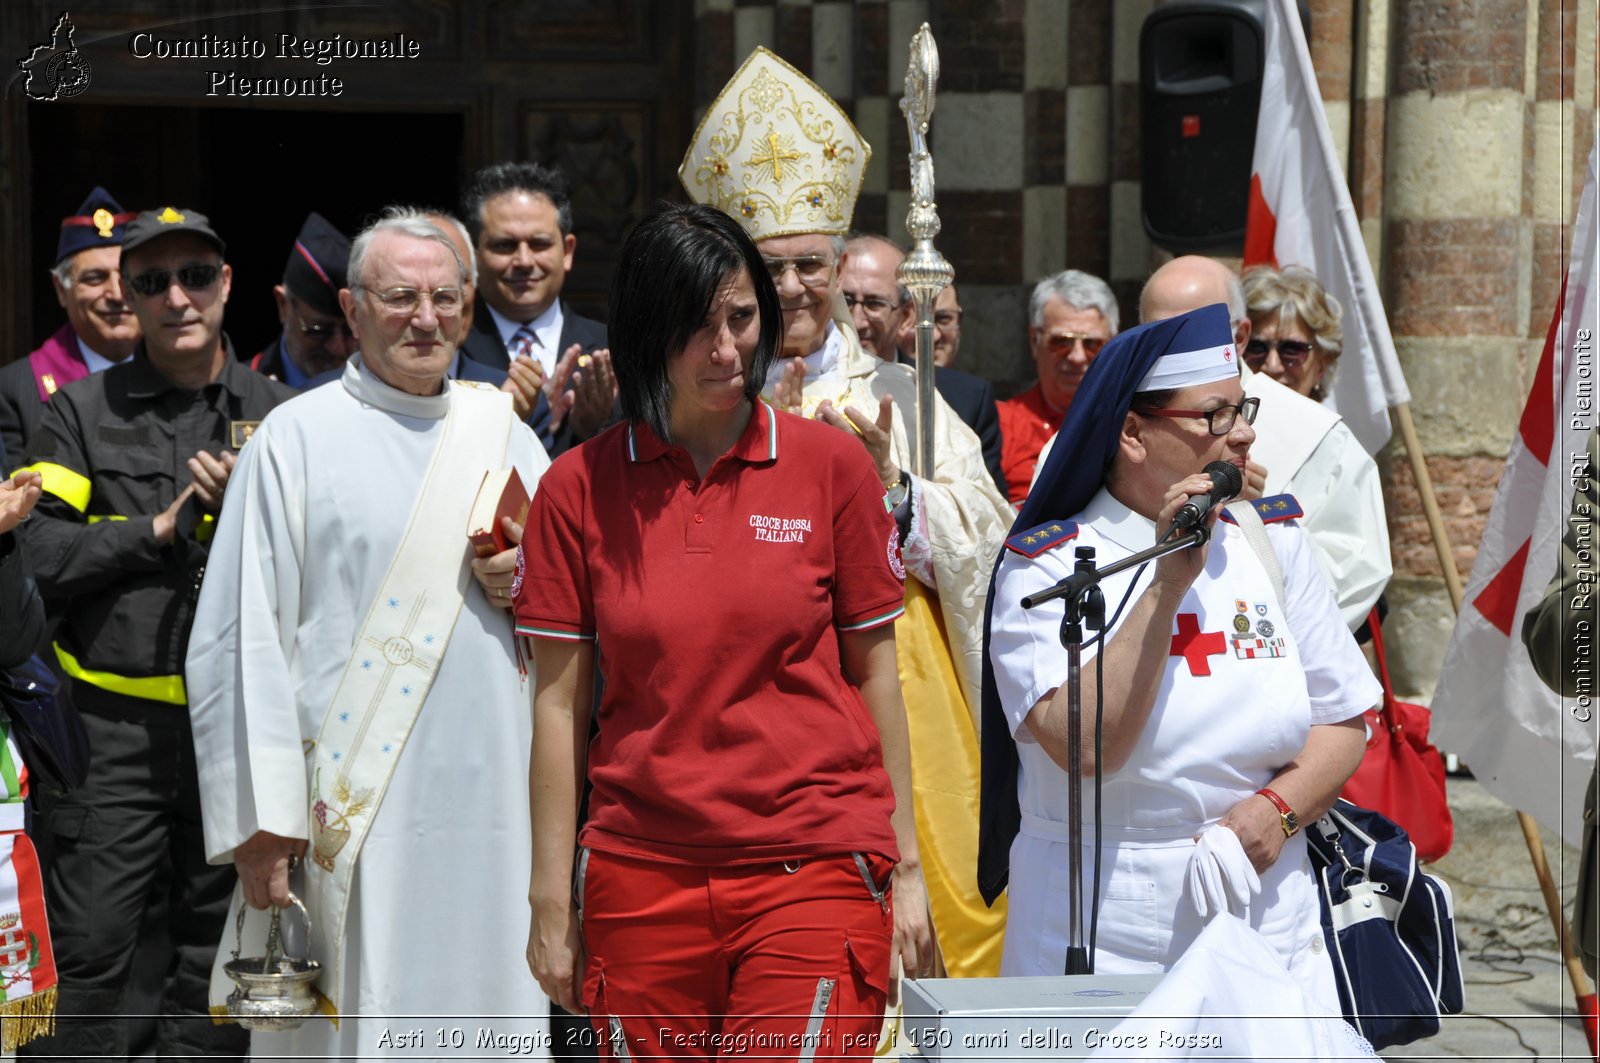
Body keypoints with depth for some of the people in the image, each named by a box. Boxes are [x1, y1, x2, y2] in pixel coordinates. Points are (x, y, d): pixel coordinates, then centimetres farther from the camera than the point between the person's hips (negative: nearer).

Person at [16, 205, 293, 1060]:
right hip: (116, 725, -2)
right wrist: (158, 527, -11)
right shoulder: (82, 411, 5)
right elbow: (39, 556, -4)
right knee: (90, 955, -4)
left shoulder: (277, 416, 9)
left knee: (219, 955, 9)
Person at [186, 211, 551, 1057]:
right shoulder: (297, 438, 0)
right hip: (351, 801, -4)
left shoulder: (500, 432, 13)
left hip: (491, 792, 4)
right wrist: (260, 818, -11)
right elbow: (245, 638, -5)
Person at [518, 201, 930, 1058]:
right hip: (638, 881, 1)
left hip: (814, 869, -1)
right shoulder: (579, 486, 3)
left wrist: (905, 865, 4)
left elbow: (874, 671, 6)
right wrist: (551, 897, 2)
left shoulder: (830, 465, 3)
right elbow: (558, 702, 4)